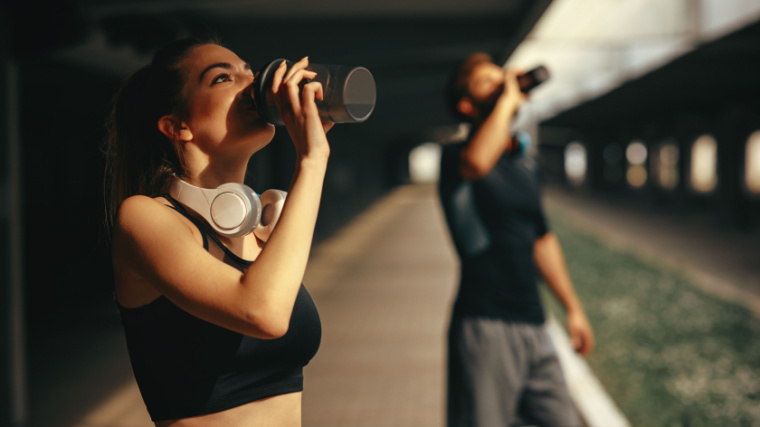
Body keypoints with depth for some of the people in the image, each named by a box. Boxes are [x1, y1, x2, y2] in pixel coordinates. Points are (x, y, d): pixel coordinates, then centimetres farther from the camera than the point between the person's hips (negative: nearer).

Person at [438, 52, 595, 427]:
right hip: (485, 326, -7)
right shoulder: (456, 156, -6)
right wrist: (507, 99, -18)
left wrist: (573, 308, 24)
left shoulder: (524, 163, 17)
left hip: (532, 326, 7)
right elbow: (477, 162, -33)